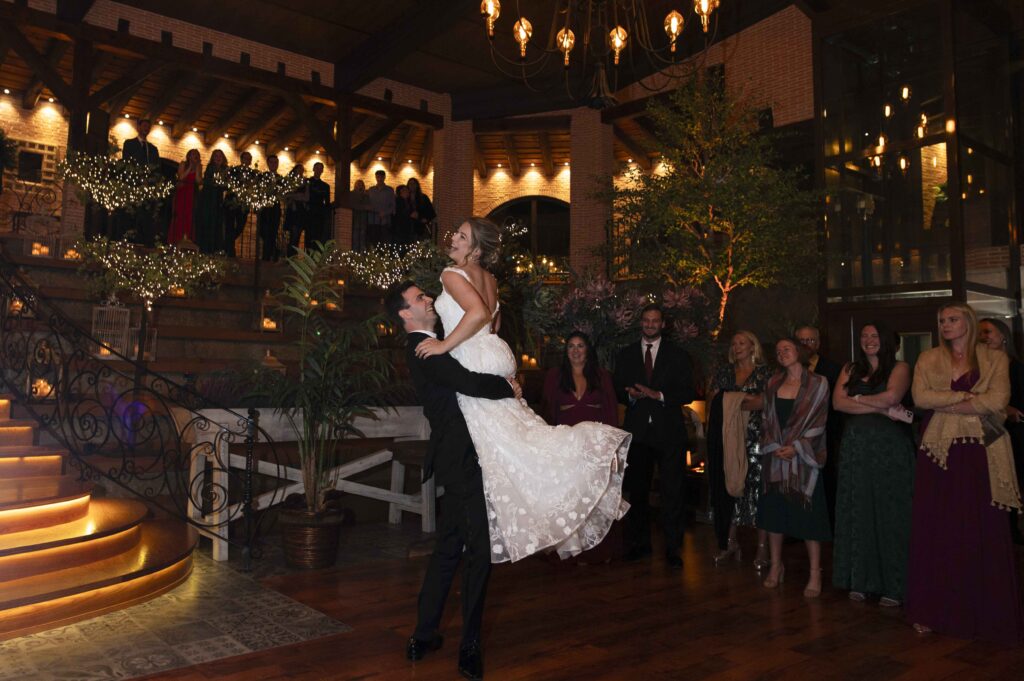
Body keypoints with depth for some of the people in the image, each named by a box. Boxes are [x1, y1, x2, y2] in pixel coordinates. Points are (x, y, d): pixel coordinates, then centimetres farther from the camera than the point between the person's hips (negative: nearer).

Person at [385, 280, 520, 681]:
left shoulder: (432, 346, 15)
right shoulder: (423, 351, -16)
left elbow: (466, 382, 22)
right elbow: (470, 383, -28)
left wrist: (503, 384, 5)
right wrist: (509, 388, -11)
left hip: (456, 459, 10)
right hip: (463, 460, -10)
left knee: (448, 548, 17)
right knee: (478, 551, 0)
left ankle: (424, 636, 28)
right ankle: (470, 648, 12)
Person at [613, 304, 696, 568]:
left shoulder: (678, 355, 6)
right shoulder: (626, 355, 11)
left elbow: (688, 393, -1)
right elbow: (617, 390, 10)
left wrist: (659, 395, -15)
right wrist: (630, 395, -12)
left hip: (669, 431, -2)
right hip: (637, 430, 2)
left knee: (673, 491, -2)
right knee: (637, 491, 9)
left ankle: (672, 547, 8)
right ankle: (639, 543, 22)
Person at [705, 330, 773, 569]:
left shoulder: (764, 372, 4)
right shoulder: (724, 372, 15)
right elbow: (712, 401, 10)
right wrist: (744, 401, -6)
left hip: (755, 437, -4)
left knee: (756, 487, -4)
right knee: (727, 487, 5)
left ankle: (762, 547, 3)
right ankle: (730, 542, 15)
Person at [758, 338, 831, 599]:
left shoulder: (817, 384, 0)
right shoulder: (772, 385, 11)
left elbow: (818, 422, -6)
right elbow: (766, 419, 9)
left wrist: (795, 447, -15)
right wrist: (774, 447, -6)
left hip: (803, 458, -4)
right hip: (775, 457, 4)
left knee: (808, 513, -3)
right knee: (774, 510, 7)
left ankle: (815, 573, 7)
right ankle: (776, 565, 20)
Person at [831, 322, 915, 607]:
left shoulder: (899, 367, 4)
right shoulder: (850, 369, 13)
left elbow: (891, 396, -15)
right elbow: (838, 402, -3)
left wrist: (858, 398, -1)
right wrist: (882, 409, -10)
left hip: (890, 447, -3)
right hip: (856, 448, 3)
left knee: (889, 513, 0)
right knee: (858, 512, 6)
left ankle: (893, 586, 9)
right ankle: (860, 581, 15)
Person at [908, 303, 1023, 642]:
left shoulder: (994, 359, 5)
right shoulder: (928, 359, 10)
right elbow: (921, 398, -5)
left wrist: (946, 405, -8)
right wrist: (968, 396, -10)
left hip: (980, 453, -1)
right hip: (938, 452, 1)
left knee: (982, 529, 1)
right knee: (935, 528, 2)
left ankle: (983, 613, 14)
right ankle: (932, 610, 10)